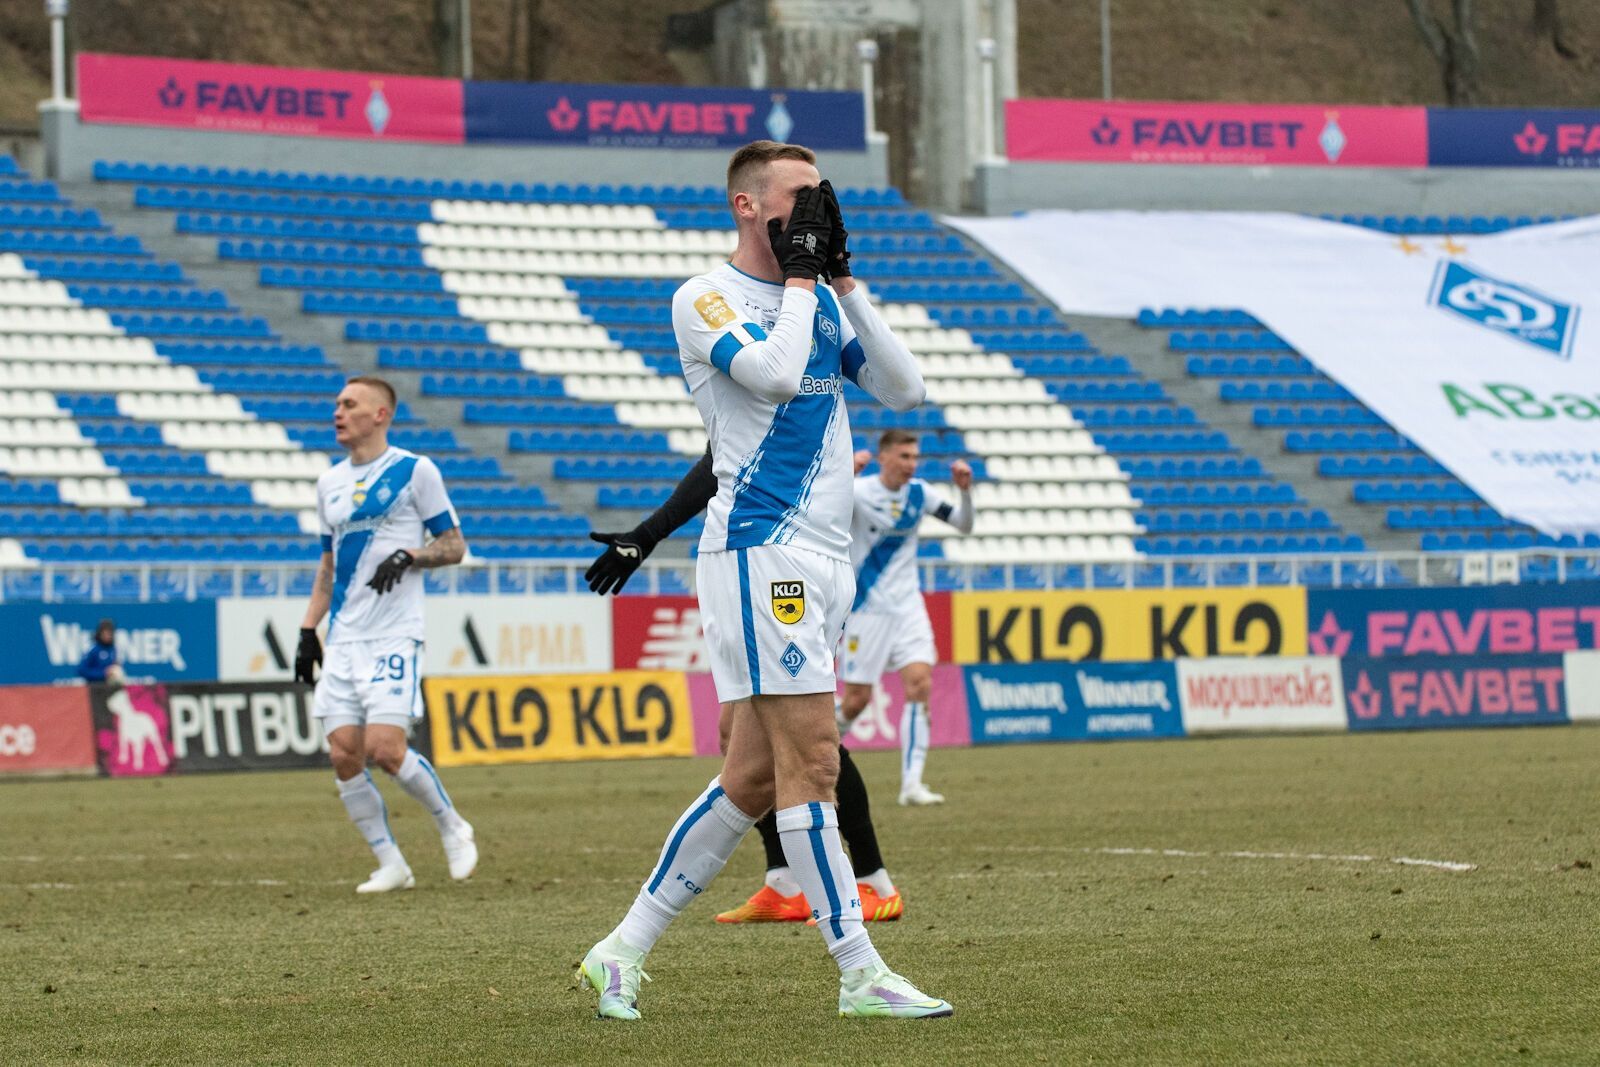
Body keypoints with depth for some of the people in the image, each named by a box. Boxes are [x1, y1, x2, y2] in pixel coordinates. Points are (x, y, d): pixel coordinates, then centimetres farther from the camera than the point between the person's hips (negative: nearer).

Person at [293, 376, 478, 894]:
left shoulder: (415, 471, -2)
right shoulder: (330, 482, 15)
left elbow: (454, 545, 0)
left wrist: (410, 556, -18)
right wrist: (308, 630, 15)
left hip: (393, 636, -6)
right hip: (343, 638, 6)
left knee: (384, 747, -16)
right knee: (344, 755, -4)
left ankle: (452, 826, 8)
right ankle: (391, 865, 6)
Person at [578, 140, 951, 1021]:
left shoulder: (822, 303, 18)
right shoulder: (705, 299, -5)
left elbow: (903, 390, 9)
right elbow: (774, 372, -22)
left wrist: (844, 282, 5)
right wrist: (800, 276, -9)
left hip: (823, 559, 8)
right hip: (758, 550, -8)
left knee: (754, 776, 7)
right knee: (810, 759, -11)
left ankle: (625, 949, 14)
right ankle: (859, 974, -10)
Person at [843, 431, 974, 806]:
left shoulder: (918, 493, 2)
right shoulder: (859, 491, -13)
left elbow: (964, 525, 8)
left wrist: (965, 490, -10)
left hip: (908, 606, 4)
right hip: (867, 608, -4)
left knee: (920, 684, -13)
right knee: (856, 700, -2)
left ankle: (911, 784, -14)